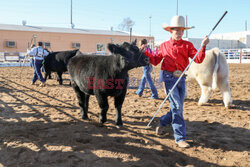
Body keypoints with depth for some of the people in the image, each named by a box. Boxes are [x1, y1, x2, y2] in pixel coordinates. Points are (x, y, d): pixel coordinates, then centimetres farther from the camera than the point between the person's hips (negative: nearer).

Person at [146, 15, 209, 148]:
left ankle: (162, 122, 37)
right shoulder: (164, 45, 8)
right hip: (169, 77, -3)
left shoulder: (187, 45, 8)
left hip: (181, 79, 3)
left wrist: (203, 46, -17)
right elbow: (155, 61, 12)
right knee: (177, 107, -10)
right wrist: (146, 53, -2)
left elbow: (198, 59, -4)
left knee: (178, 108, 10)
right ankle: (180, 138, -1)